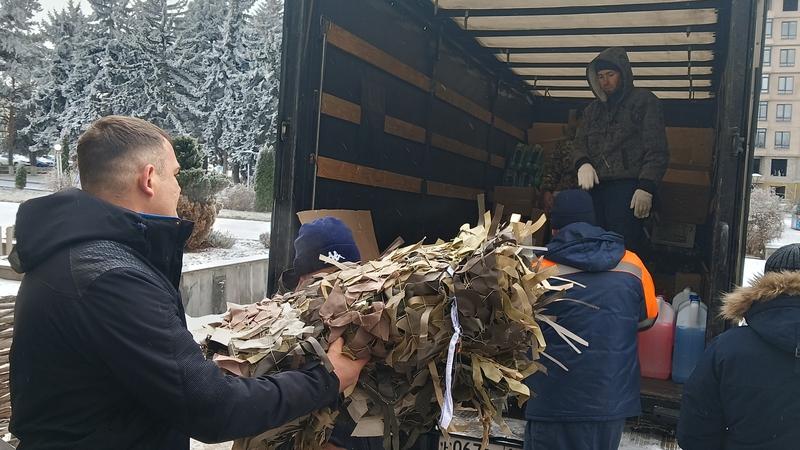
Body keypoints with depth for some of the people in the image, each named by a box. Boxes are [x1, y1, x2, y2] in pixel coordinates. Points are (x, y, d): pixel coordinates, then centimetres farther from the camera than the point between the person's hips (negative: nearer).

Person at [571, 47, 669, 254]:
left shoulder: (644, 101, 7)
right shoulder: (592, 110, 24)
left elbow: (657, 150, -1)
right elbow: (579, 145, 20)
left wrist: (646, 188, -13)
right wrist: (583, 164, -4)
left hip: (627, 187, -5)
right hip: (595, 188, 5)